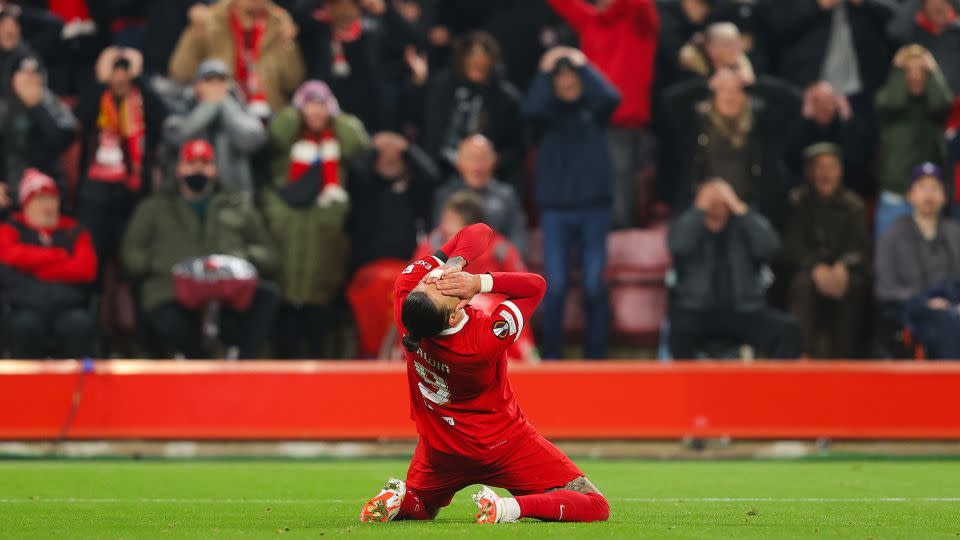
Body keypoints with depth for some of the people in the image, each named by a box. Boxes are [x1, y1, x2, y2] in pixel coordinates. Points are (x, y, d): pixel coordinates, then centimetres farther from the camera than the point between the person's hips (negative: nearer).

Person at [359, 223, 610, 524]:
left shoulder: (405, 296, -26)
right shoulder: (484, 341, -37)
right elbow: (536, 284, -22)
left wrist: (453, 262, -37)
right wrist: (480, 282, -34)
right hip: (500, 448, -5)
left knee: (418, 506, 34)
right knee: (594, 507, -4)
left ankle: (400, 499, 0)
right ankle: (509, 507, -23)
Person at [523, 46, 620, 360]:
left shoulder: (594, 108, 5)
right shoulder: (549, 111, 6)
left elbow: (611, 97, -16)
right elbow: (530, 109, -16)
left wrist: (583, 66, -11)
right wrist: (545, 70, -13)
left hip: (594, 207, 0)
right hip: (555, 208, 0)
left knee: (594, 286, 0)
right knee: (555, 287, -2)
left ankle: (596, 355, 8)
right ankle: (552, 355, 5)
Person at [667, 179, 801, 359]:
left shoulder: (747, 223, 10)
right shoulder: (685, 224, 7)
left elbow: (769, 247, -10)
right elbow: (678, 247, -16)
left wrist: (739, 209, -11)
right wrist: (701, 208, -12)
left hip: (745, 310, 2)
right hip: (696, 310, -2)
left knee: (788, 329, -23)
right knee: (680, 330, -36)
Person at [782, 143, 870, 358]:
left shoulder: (853, 205, 8)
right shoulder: (798, 202, 6)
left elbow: (860, 247, -2)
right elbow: (792, 246, -3)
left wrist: (842, 268, -25)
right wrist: (817, 268, -22)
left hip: (844, 270, 0)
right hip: (807, 267, 0)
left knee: (853, 286, -34)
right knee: (803, 284, -35)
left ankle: (845, 355, -31)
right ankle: (803, 353, -41)